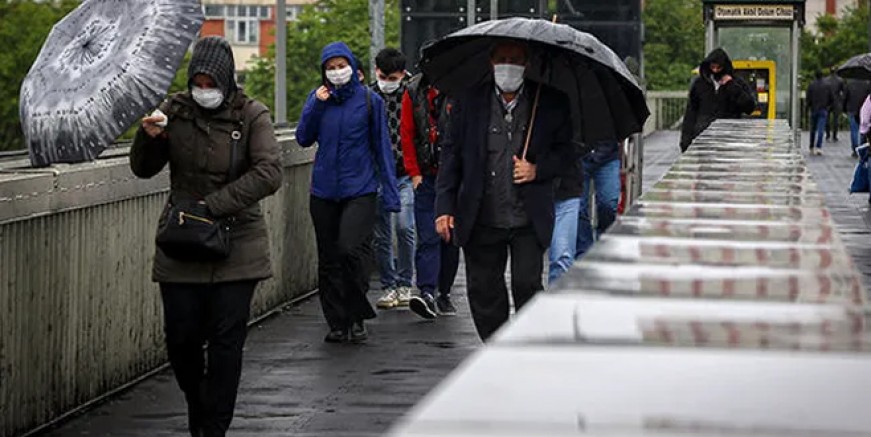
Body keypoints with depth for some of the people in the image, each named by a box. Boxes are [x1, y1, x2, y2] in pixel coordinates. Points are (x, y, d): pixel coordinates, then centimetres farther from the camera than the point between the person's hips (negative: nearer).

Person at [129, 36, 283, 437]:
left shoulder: (251, 116, -4)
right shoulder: (175, 110, 3)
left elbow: (269, 173, -15)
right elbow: (143, 170, 8)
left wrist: (214, 205, -21)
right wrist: (148, 138, -14)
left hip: (236, 246, -2)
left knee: (226, 341, -2)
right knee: (181, 339, 2)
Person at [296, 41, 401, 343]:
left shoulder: (369, 100, 0)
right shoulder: (318, 98, 8)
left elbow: (381, 146, 3)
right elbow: (304, 139, 3)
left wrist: (390, 193, -2)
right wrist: (316, 105, -10)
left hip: (360, 190, -4)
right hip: (324, 191, 4)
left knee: (352, 250, -20)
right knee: (328, 260, 6)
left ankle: (358, 318, -4)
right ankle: (338, 323, 15)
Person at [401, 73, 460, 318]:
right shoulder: (414, 92, 2)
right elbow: (407, 134, 6)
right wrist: (414, 172, 2)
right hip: (426, 177, 1)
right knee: (427, 238, -8)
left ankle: (444, 294, 21)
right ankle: (427, 293, -15)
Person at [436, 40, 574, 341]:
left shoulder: (550, 102, 2)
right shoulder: (469, 101, 4)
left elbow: (566, 151, 10)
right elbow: (451, 152, 7)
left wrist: (538, 170, -10)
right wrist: (445, 206, 1)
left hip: (529, 221, -1)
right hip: (481, 221, 1)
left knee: (527, 286, -8)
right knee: (484, 291, 6)